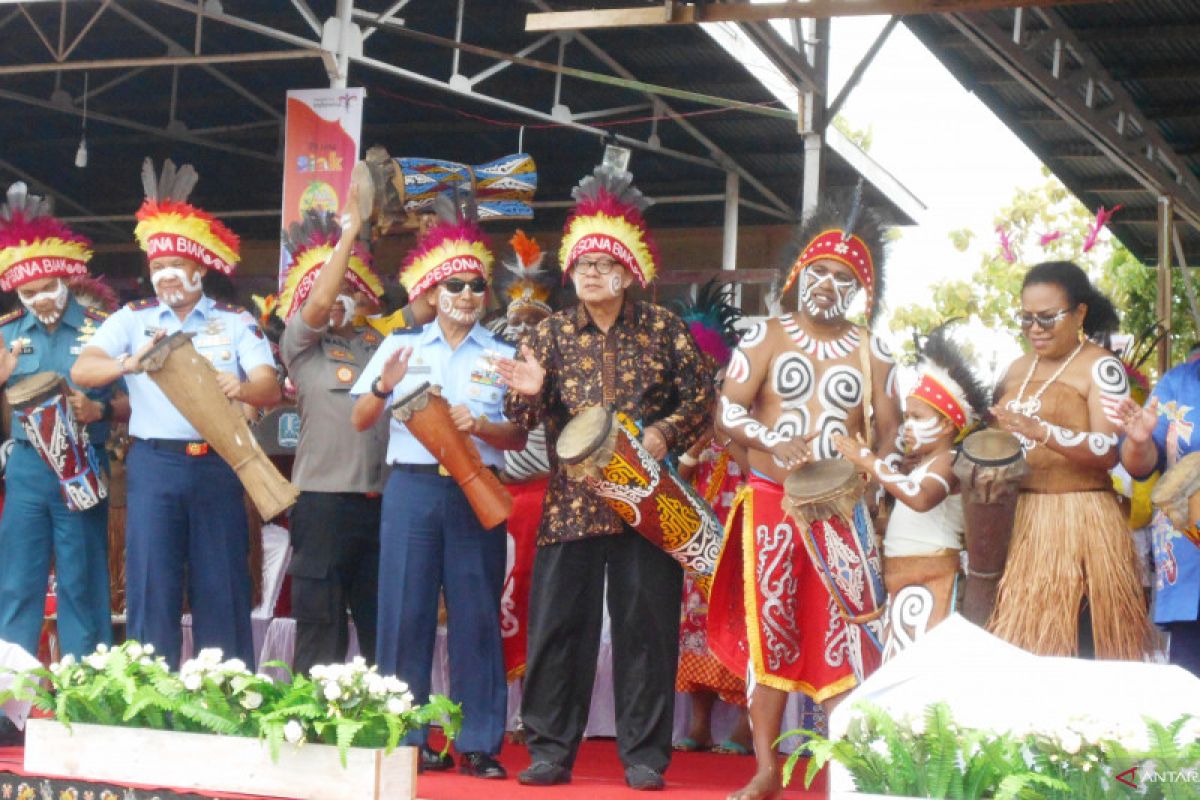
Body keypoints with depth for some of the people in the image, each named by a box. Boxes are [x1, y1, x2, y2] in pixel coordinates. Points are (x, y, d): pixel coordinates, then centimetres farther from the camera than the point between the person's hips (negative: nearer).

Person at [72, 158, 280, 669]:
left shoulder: (236, 322, 7)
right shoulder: (132, 318, 9)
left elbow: (271, 388, -5)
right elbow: (81, 370, -5)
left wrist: (240, 388, -29)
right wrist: (130, 363, -26)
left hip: (217, 464, 0)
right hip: (153, 465, 0)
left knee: (222, 586, 2)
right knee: (150, 585, -1)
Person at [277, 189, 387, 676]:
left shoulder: (378, 342, 16)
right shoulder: (302, 344, 4)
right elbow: (320, 303, -12)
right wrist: (349, 233, -13)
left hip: (382, 500, 4)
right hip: (324, 502, -4)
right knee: (321, 632, -1)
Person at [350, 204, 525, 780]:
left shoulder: (502, 355, 8)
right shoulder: (400, 346, 9)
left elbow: (518, 437, 4)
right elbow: (360, 421, 8)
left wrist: (480, 426, -15)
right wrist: (384, 387, -11)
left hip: (477, 491, 0)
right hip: (412, 488, 0)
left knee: (476, 614, -1)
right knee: (406, 612, -1)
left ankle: (478, 743, 4)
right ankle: (405, 737, 8)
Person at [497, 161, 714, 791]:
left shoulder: (662, 330, 5)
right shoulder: (551, 333, 9)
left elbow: (701, 398, 6)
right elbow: (524, 421, 5)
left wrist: (666, 433, -13)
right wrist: (529, 394, -18)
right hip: (571, 500, 1)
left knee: (646, 622, 0)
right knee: (558, 622, 0)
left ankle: (644, 754, 8)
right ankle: (551, 749, 9)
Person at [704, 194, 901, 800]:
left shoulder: (873, 351, 9)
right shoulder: (766, 337, 4)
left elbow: (890, 436, 7)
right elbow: (728, 413, -4)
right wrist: (775, 444, -22)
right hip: (771, 505, 0)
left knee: (840, 636, -4)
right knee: (766, 633, 1)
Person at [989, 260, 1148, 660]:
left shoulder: (1101, 368, -4)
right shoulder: (1018, 369, 17)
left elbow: (1112, 450, -16)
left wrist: (1041, 432, -28)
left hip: (1078, 519, -6)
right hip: (1016, 518, 6)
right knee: (1014, 644, 2)